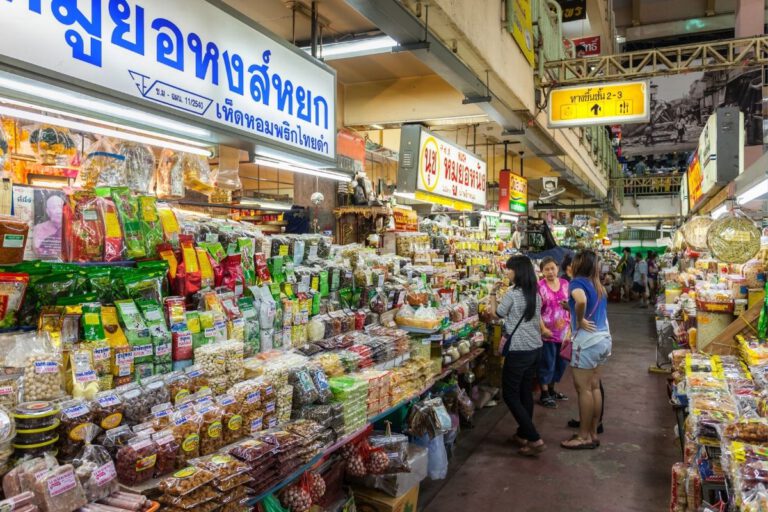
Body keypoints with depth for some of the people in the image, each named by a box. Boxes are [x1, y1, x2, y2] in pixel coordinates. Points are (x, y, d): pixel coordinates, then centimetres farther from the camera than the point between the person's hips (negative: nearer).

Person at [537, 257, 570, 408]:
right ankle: (544, 394, 20)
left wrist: (569, 306, -11)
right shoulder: (539, 286, -11)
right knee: (547, 364, 4)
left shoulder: (565, 284, 5)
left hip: (564, 331, 6)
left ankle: (551, 390, 35)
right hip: (547, 331, -6)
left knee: (561, 362, 17)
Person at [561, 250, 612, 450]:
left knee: (583, 388, 1)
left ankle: (584, 436, 9)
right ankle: (593, 433, 23)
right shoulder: (598, 286, 12)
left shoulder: (577, 282, -13)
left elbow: (581, 301, -33)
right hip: (603, 338, 9)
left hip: (587, 340, -8)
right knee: (594, 387, 14)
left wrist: (580, 320, -19)